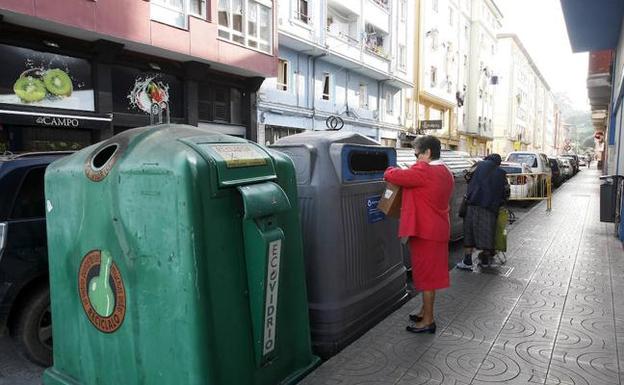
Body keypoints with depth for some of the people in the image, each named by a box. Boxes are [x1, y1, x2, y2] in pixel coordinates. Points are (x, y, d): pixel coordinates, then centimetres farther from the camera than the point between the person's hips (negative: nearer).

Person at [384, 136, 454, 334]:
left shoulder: (423, 171, -19)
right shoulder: (446, 173, 10)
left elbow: (392, 176, -21)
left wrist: (390, 170, 0)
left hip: (425, 231, -9)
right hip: (438, 229, 9)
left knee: (426, 274, 0)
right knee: (430, 273, 18)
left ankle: (428, 320, 11)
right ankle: (425, 312, 31)